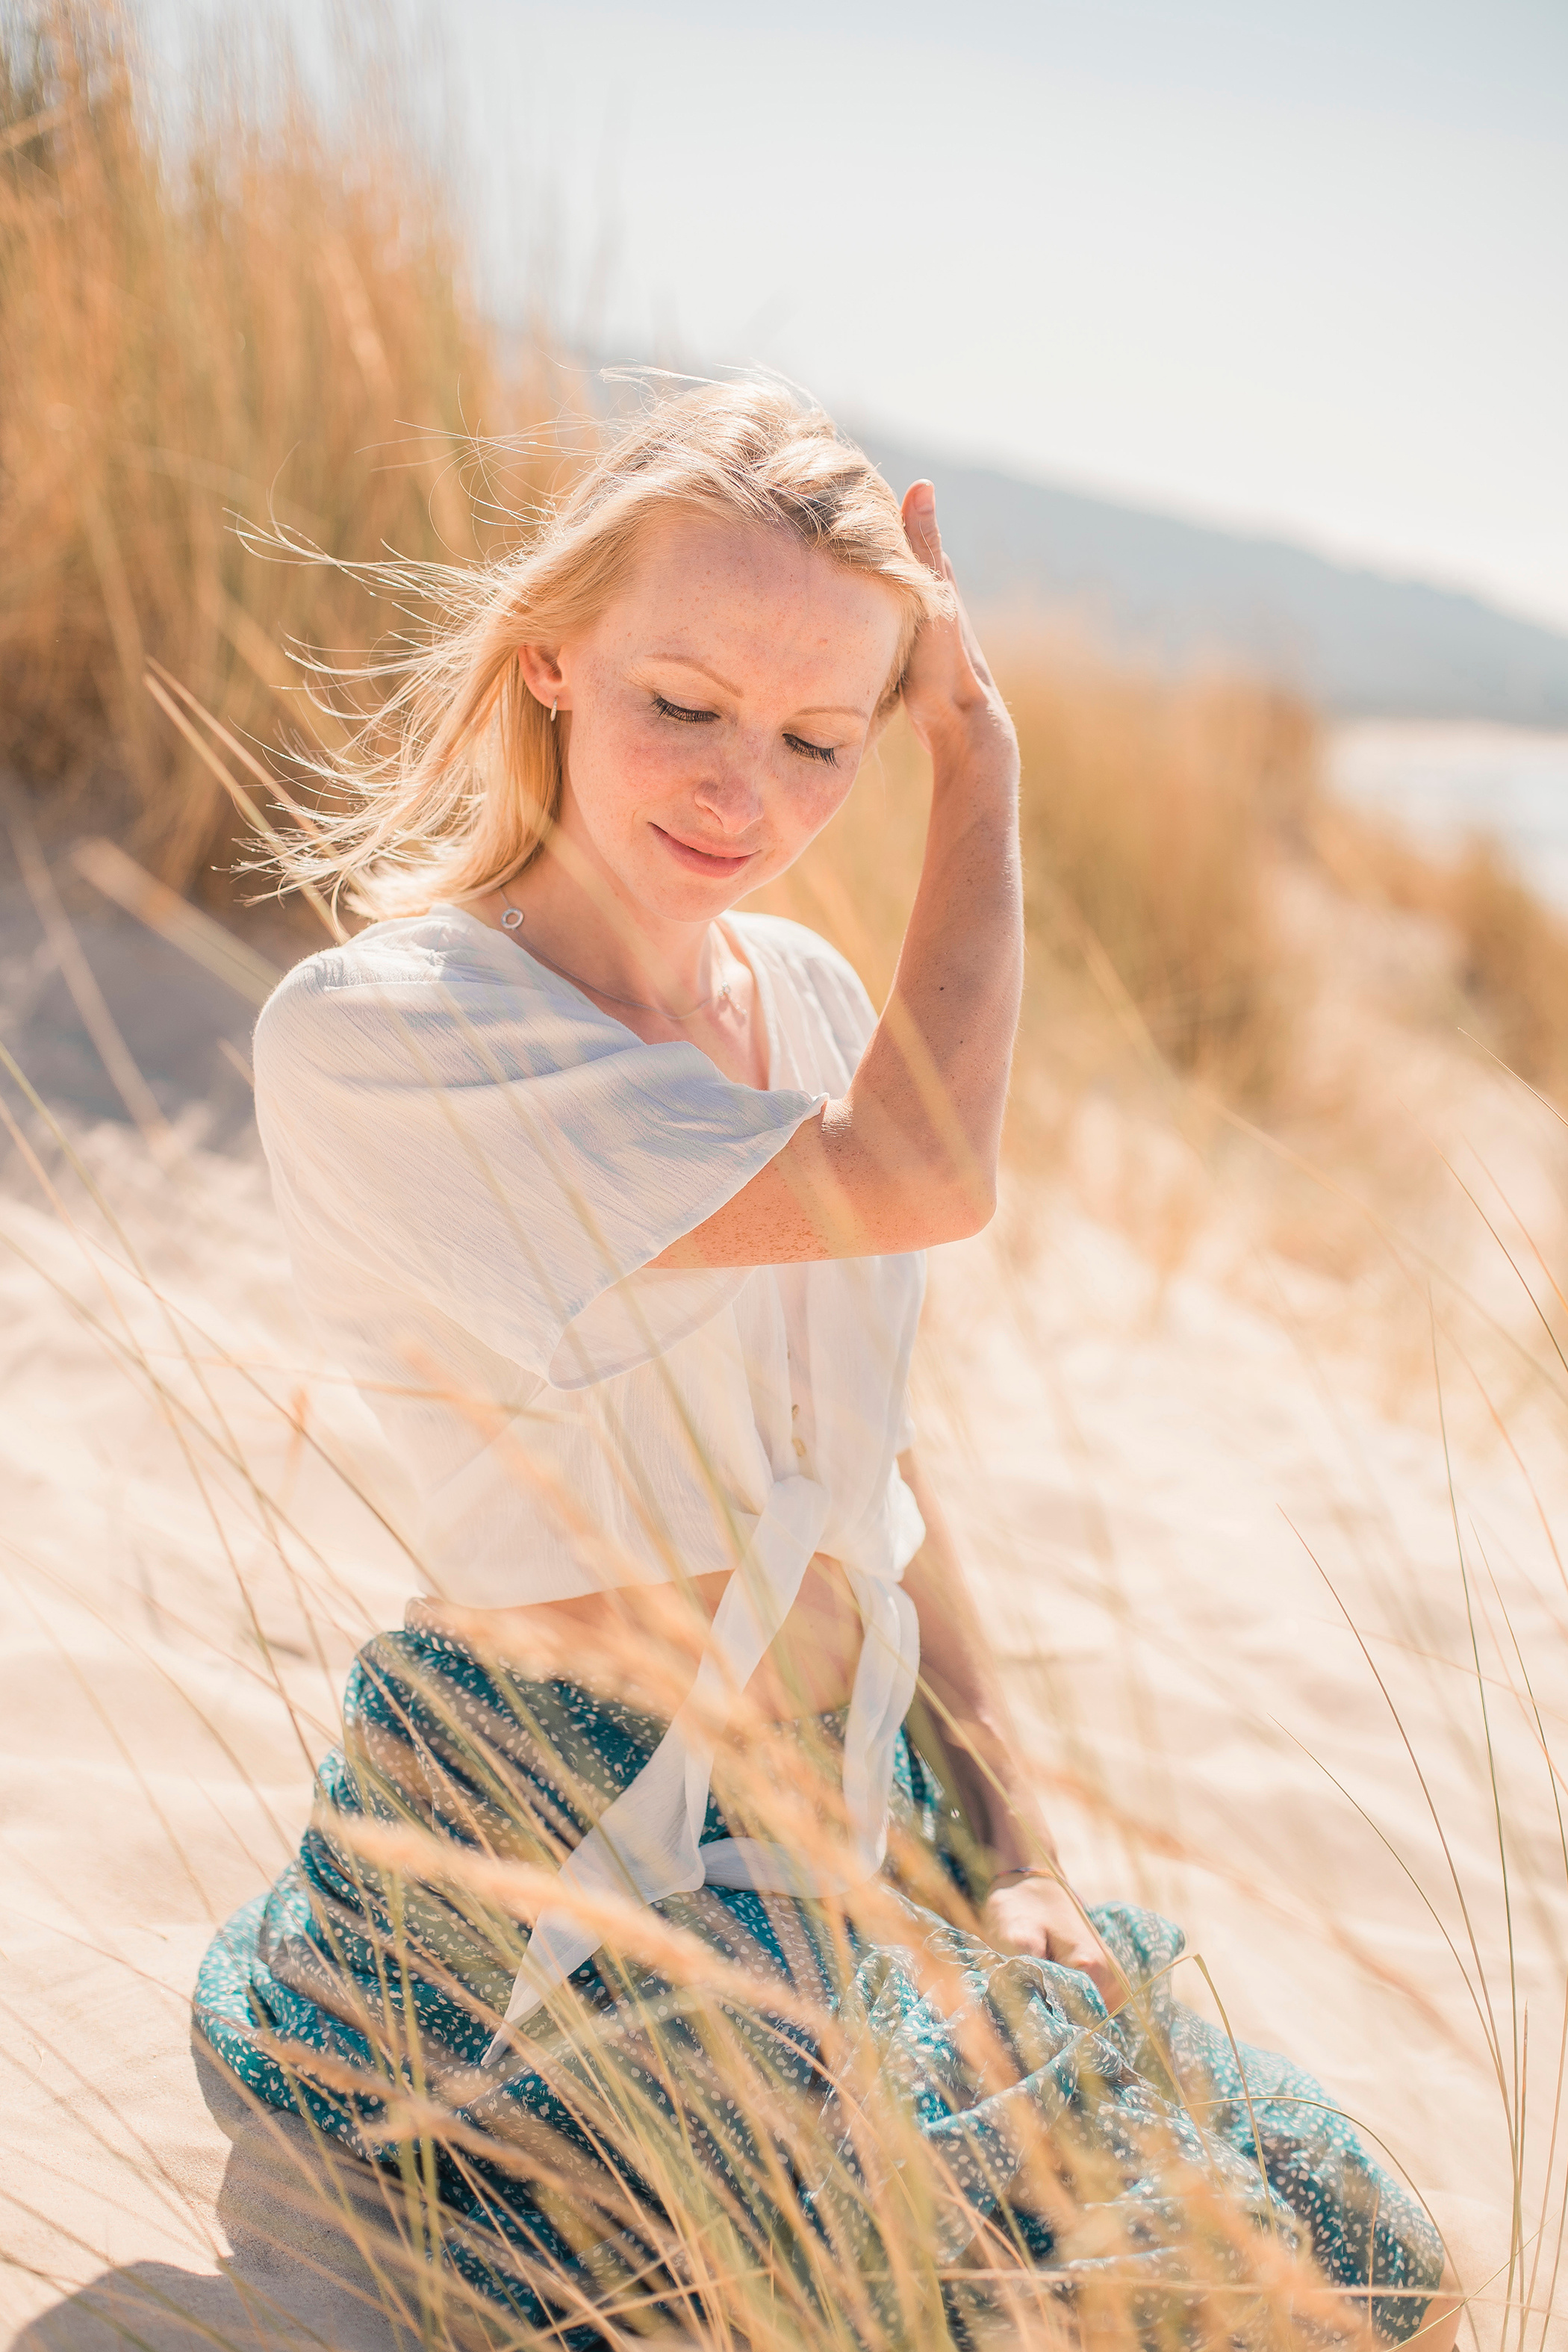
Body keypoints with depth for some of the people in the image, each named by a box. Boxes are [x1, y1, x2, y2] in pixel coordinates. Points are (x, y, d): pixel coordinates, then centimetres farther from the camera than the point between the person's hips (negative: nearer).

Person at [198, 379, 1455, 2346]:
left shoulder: (804, 993, 5)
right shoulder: (372, 1029, -18)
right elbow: (914, 1181, -27)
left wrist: (1014, 1849, 6)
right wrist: (984, 763, -14)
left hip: (864, 1818, 6)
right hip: (565, 1878, -6)